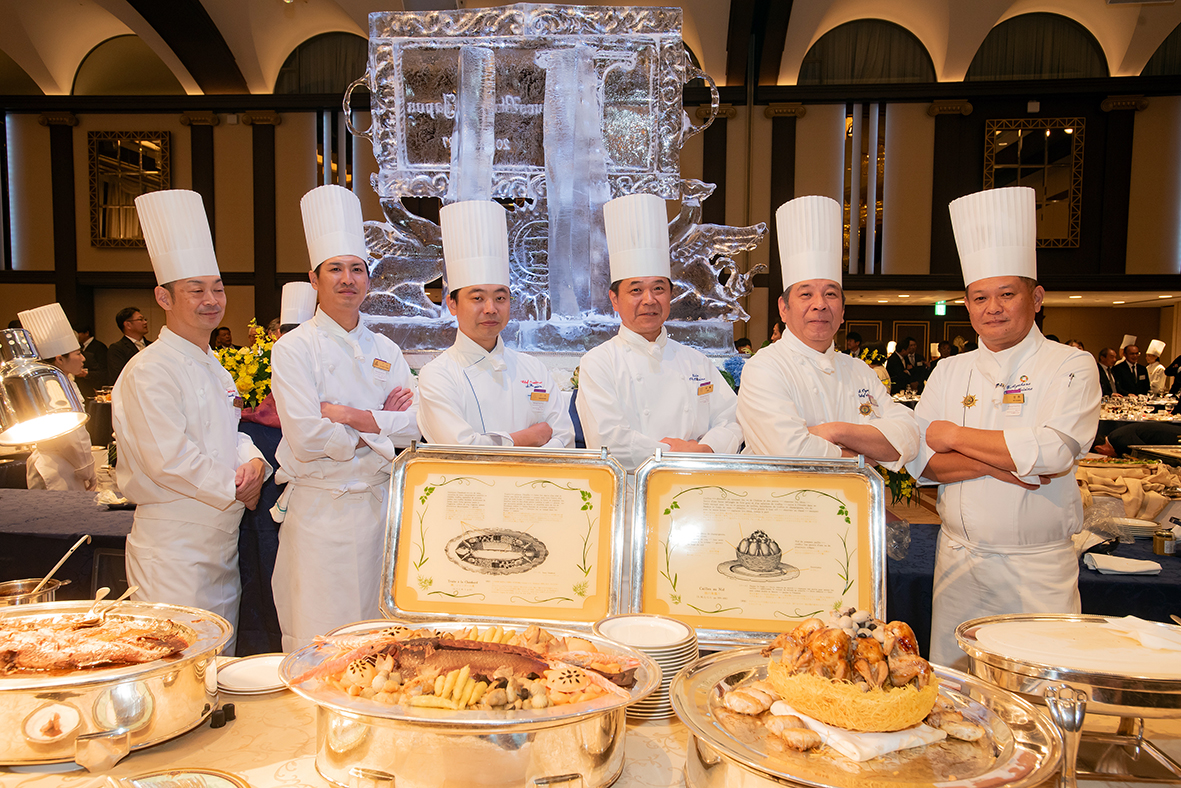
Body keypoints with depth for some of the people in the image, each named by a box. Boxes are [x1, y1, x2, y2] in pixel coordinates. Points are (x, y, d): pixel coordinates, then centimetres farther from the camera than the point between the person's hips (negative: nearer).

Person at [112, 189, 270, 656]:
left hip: (222, 542, 8)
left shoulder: (214, 366, 14)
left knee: (221, 659, 16)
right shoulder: (149, 371, -15)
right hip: (174, 545, -8)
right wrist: (236, 490, -12)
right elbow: (168, 459, -22)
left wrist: (253, 463, -4)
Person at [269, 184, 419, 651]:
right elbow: (306, 437, -16)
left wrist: (346, 415, -12)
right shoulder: (294, 349, -5)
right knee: (317, 645, 1)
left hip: (377, 504, 4)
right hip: (318, 511, -4)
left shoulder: (385, 351, 10)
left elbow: (411, 427, 0)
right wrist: (378, 428, -7)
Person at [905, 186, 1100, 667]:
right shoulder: (950, 372, 6)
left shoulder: (1071, 367, -3)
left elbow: (1053, 451, -19)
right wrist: (991, 462, -16)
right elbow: (919, 459, 0)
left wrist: (955, 436, -10)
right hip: (959, 562, 3)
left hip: (1039, 568, -3)